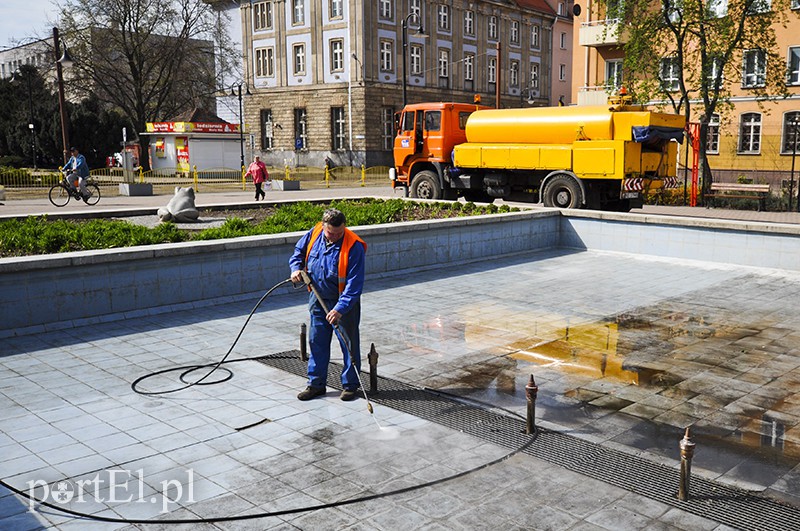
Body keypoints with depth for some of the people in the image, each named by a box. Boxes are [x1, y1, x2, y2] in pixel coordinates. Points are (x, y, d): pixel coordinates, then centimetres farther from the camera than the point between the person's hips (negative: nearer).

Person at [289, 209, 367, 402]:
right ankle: (316, 384, 23)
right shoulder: (314, 234, -7)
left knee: (349, 343, 5)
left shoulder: (354, 247, -24)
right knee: (317, 342, 11)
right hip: (318, 298, 5)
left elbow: (354, 284, -26)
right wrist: (296, 268, -4)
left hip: (344, 302, -5)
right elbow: (299, 250, 15)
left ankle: (350, 385, 19)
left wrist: (340, 308, -31)